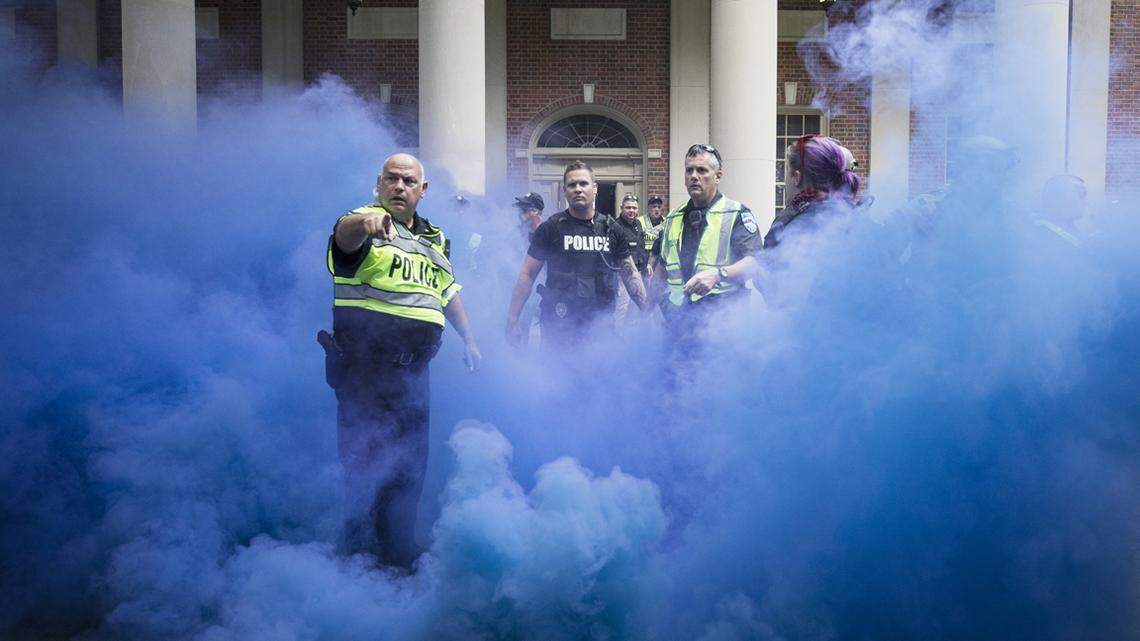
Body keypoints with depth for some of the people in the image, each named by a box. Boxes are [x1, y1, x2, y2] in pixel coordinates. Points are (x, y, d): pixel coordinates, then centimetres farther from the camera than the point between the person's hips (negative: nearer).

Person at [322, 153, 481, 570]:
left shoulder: (435, 239, 18)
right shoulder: (366, 225, -6)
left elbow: (447, 292, 31)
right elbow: (345, 236, -32)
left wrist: (469, 341, 31)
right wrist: (364, 222, -54)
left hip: (412, 370, 7)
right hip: (364, 363, -7)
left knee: (411, 465, 13)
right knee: (367, 463, -8)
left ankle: (400, 555, 24)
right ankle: (360, 554, 1)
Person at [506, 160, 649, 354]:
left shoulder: (610, 228, 8)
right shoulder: (550, 228, 0)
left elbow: (630, 273, 13)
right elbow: (527, 275, 1)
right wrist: (512, 320, -5)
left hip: (601, 323, 3)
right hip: (559, 326, -3)